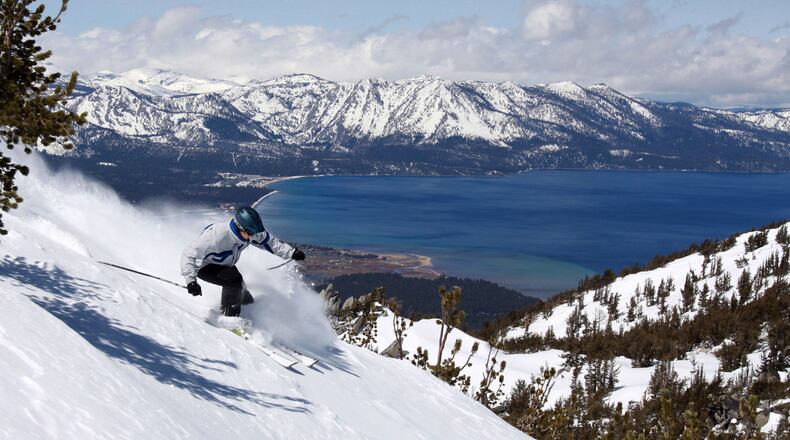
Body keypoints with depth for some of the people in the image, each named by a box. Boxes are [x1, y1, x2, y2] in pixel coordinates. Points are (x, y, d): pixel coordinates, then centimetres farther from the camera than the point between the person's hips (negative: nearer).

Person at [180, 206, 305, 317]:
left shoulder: (250, 232, -22)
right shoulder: (216, 236, -41)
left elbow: (270, 241, -4)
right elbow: (188, 254, -37)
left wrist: (292, 252, -14)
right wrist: (191, 281, -45)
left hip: (225, 266, 7)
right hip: (204, 267, -7)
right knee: (234, 281, -26)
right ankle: (229, 318, -10)